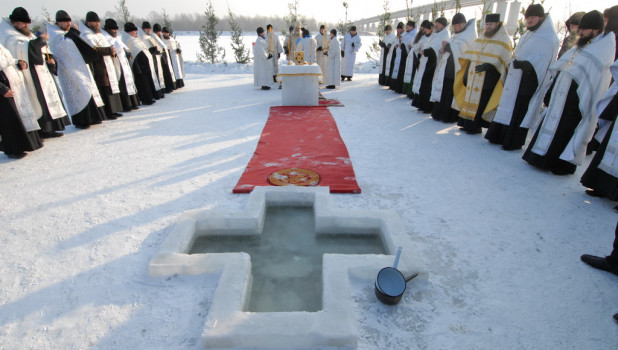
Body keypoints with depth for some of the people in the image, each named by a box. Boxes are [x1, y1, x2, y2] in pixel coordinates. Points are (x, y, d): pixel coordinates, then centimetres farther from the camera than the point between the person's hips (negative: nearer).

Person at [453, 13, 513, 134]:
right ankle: (468, 123, 10)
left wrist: (486, 66, -28)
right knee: (470, 98, 5)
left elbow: (499, 60, -13)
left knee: (480, 100, -8)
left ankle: (476, 126, -4)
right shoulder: (480, 39, 20)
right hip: (473, 76, 6)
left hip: (487, 78, -6)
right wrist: (466, 72, 12)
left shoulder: (503, 40, 1)